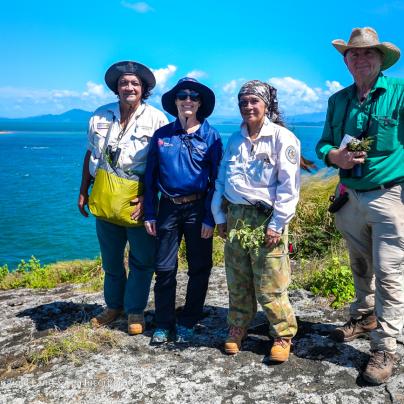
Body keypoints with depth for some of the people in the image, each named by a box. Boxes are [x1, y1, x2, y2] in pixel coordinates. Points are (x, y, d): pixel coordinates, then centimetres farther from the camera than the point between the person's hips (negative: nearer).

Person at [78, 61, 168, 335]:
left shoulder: (156, 118, -5)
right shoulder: (100, 116, 7)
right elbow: (90, 155, 13)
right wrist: (83, 191, 10)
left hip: (138, 197, -3)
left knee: (142, 258, 5)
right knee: (110, 258, 15)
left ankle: (135, 311, 21)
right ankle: (113, 305, 32)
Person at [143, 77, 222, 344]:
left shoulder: (211, 136, -3)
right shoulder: (161, 135, 3)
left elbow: (216, 179, -4)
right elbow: (150, 177, 6)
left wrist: (210, 218, -9)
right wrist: (149, 214, 2)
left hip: (198, 209, -1)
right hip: (168, 208, 2)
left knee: (199, 269, 7)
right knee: (165, 268, 5)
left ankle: (187, 324, 24)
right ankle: (164, 324, 19)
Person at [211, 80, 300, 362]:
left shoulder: (282, 137, -4)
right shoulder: (235, 139, 14)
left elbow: (289, 185, -9)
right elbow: (221, 179, 18)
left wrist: (277, 224, -13)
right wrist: (220, 217, 11)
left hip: (265, 219, -5)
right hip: (235, 217, 5)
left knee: (270, 287, -3)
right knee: (237, 281, 12)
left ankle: (283, 334, 16)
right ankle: (237, 328, 30)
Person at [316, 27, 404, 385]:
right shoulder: (338, 100, 8)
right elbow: (323, 143, 12)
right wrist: (334, 156, -11)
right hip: (351, 197, 5)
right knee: (360, 266, 20)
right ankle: (365, 316, 42)